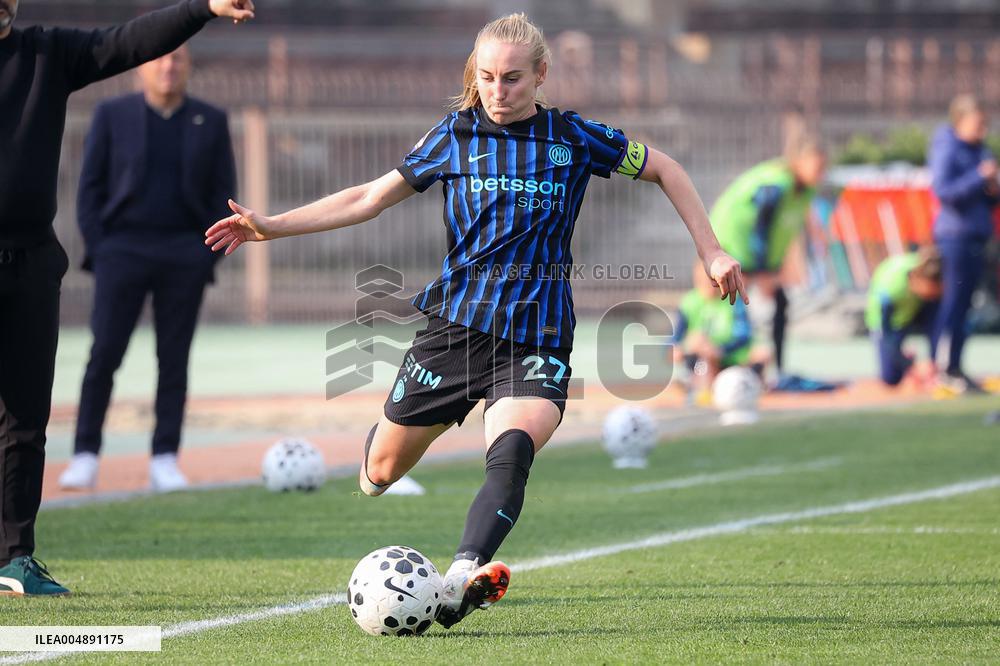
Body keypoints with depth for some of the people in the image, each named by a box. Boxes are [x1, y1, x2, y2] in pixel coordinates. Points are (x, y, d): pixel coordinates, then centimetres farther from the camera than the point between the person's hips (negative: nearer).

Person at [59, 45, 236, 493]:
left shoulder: (211, 122, 8)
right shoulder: (112, 116, 5)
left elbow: (223, 193, 9)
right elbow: (90, 187, 5)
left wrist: (208, 253, 0)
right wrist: (97, 248, -4)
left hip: (184, 255, 1)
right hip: (123, 250, -1)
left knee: (174, 358, 2)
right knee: (104, 353, -6)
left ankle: (165, 460, 7)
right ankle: (86, 456, -1)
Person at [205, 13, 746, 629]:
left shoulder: (574, 138, 3)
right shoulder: (456, 135, 5)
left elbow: (664, 170, 16)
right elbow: (371, 198, 10)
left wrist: (712, 252, 10)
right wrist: (271, 226, 5)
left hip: (535, 340, -2)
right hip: (456, 321, 2)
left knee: (514, 448, -31)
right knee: (383, 469, 6)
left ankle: (463, 580, -44)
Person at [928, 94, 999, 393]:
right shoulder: (947, 151, -7)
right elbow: (943, 190, -18)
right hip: (954, 235, -8)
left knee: (963, 304, 8)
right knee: (952, 303, -10)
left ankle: (954, 368, 10)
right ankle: (939, 369, -9)